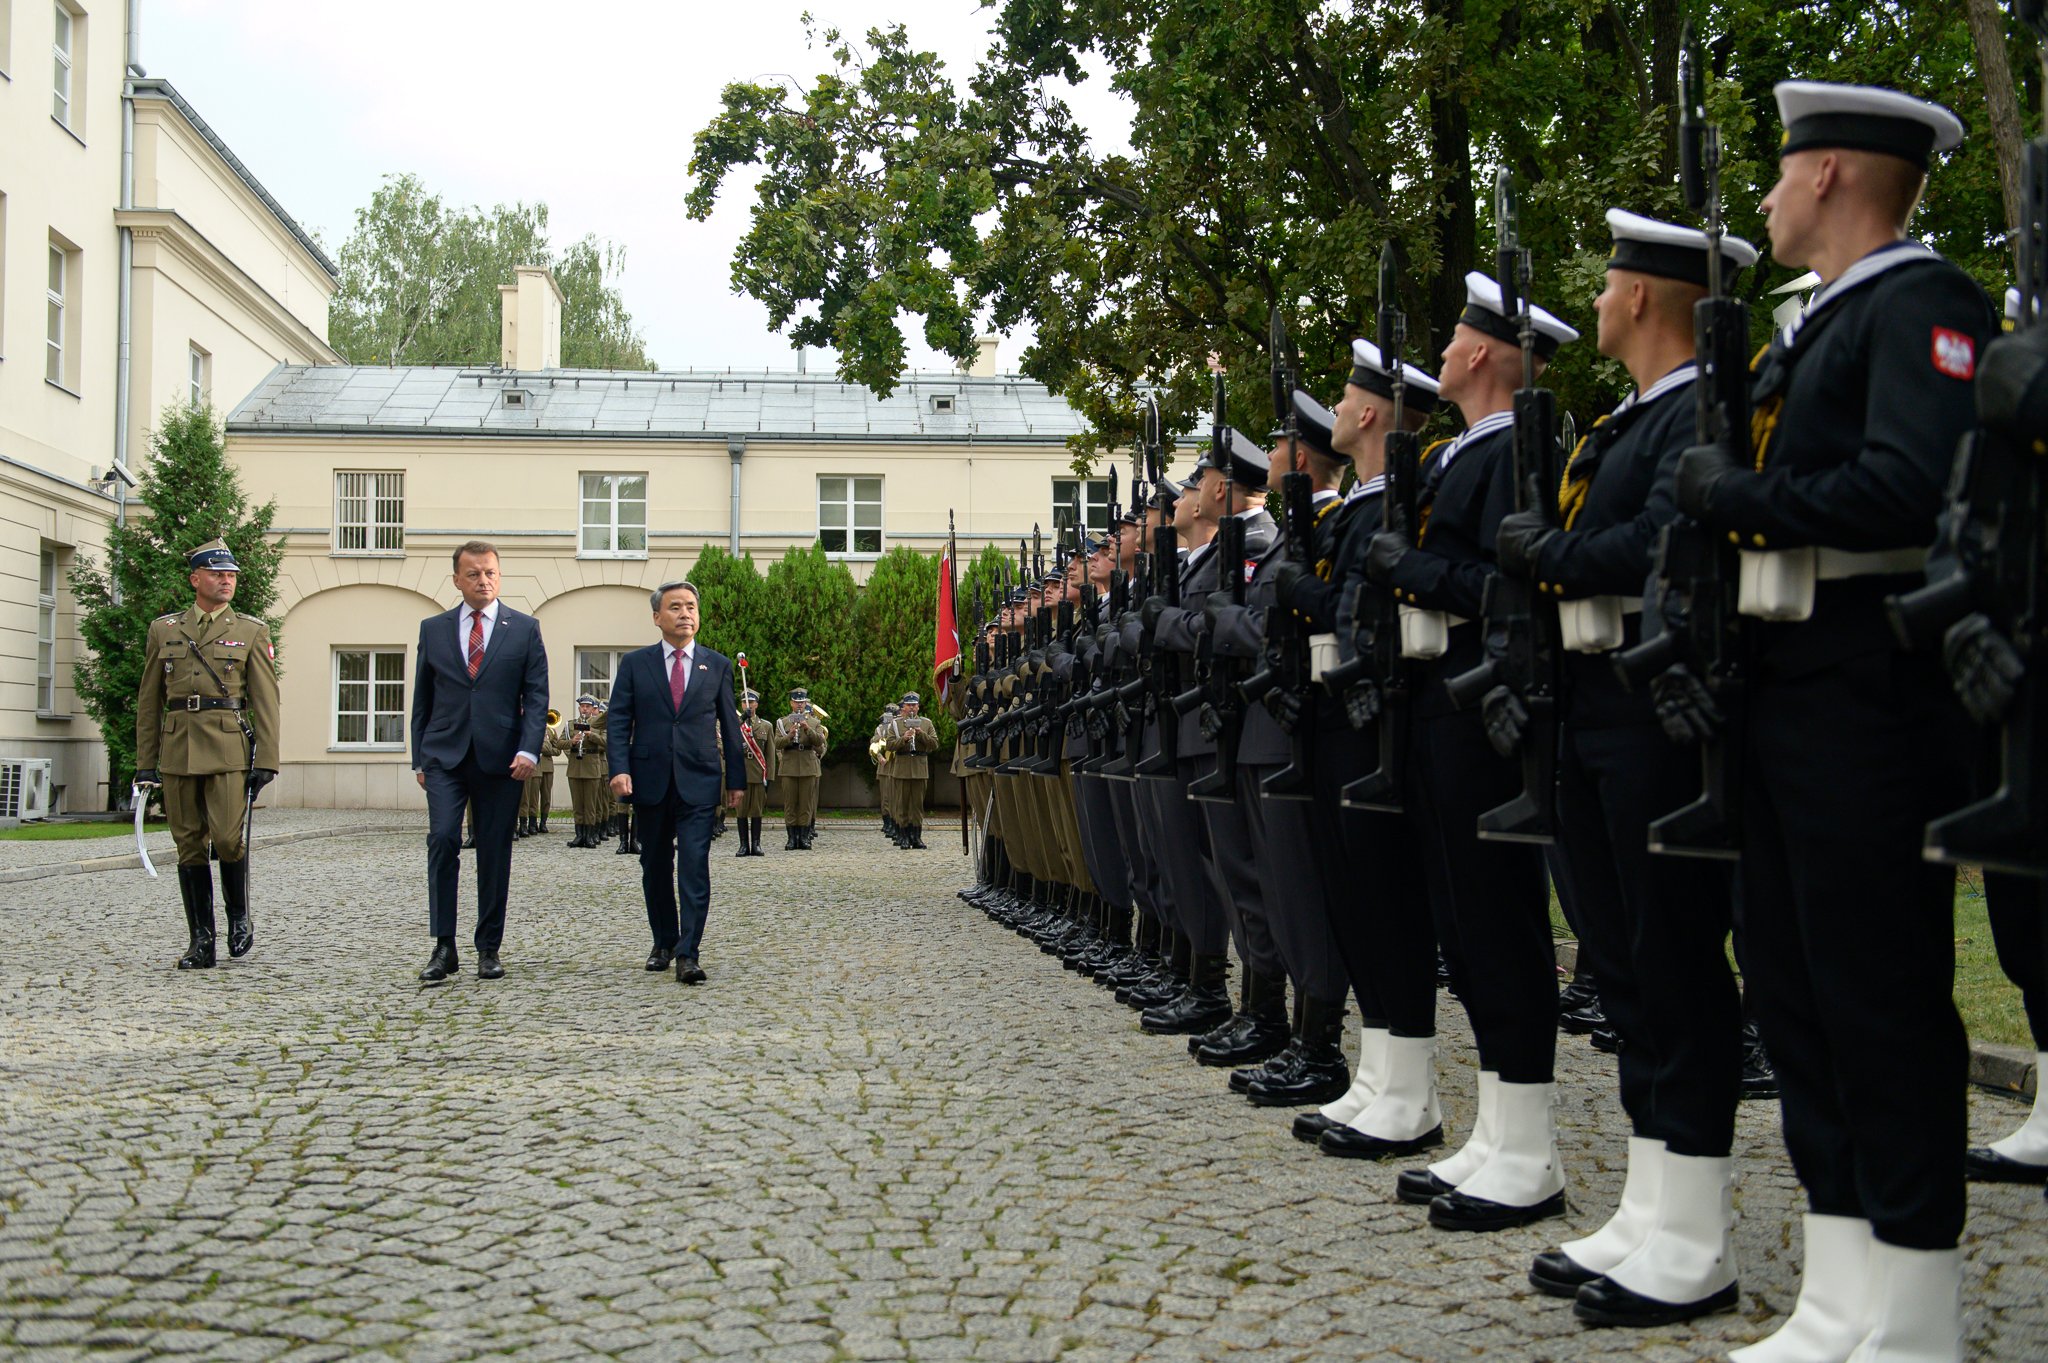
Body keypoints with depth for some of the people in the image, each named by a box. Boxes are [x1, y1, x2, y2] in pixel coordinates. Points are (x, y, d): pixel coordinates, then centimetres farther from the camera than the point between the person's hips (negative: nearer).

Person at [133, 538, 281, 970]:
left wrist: (266, 760, -5)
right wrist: (145, 763, 10)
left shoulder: (251, 632, 7)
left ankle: (240, 917, 13)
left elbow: (265, 701, 3)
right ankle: (201, 942, 9)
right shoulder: (163, 630, 13)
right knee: (189, 845, 3)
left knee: (227, 838, -12)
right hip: (177, 751, 2)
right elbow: (148, 702, 14)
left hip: (229, 750, -2)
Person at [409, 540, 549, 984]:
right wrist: (419, 758, 9)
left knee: (495, 853, 3)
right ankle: (444, 947, -7)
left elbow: (536, 695, 2)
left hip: (500, 759, 0)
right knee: (443, 839, -13)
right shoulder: (433, 629, 11)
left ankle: (489, 949, 14)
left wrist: (528, 749, -11)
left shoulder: (525, 629, 6)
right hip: (445, 756, 1)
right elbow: (422, 699, 13)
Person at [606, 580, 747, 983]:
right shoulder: (634, 663, 6)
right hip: (650, 780, 1)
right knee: (655, 867, 11)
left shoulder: (717, 666, 8)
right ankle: (663, 943, 26)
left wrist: (736, 777, 7)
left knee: (694, 868, -11)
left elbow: (729, 725, 10)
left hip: (698, 782, -1)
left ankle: (688, 954, -12)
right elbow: (618, 721, 2)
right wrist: (619, 768, -11)